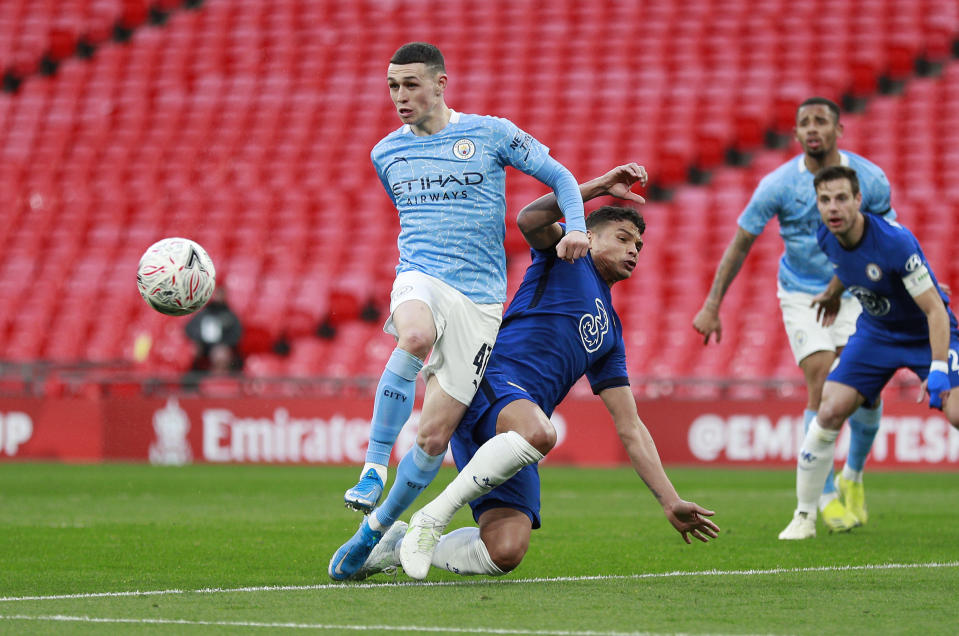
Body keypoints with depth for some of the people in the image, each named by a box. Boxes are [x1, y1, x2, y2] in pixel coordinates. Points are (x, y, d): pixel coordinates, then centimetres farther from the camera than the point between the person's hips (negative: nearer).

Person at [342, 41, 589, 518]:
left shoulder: (491, 134, 1)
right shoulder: (386, 152, 12)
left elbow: (560, 177, 7)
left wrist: (576, 228, -9)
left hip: (480, 298, -1)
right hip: (419, 280, 1)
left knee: (434, 435, -6)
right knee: (416, 336, -39)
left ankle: (378, 530, 11)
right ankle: (373, 469, -34)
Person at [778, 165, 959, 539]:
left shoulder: (895, 242, -32)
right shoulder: (827, 237, -13)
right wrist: (834, 293, 30)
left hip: (927, 334, -5)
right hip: (876, 333, 5)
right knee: (830, 412, -10)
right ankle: (804, 516, 3)